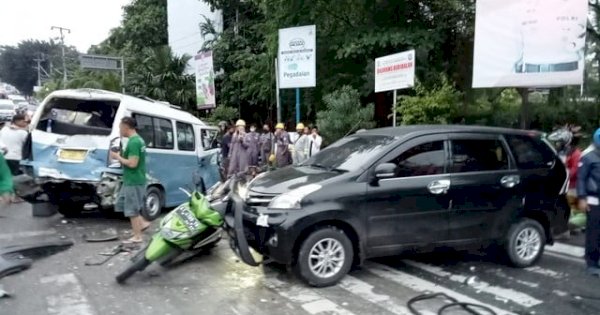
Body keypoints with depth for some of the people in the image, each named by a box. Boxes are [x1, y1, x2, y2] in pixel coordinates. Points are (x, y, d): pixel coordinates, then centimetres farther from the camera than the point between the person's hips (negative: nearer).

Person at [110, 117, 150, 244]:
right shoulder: (139, 139, 10)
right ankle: (142, 223, 22)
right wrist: (121, 155, 6)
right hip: (134, 180, 10)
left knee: (131, 210, 0)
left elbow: (132, 163, -25)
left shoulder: (133, 142, -20)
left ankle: (137, 237, 10)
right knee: (123, 204, 20)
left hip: (133, 181, -10)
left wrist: (117, 157, -13)